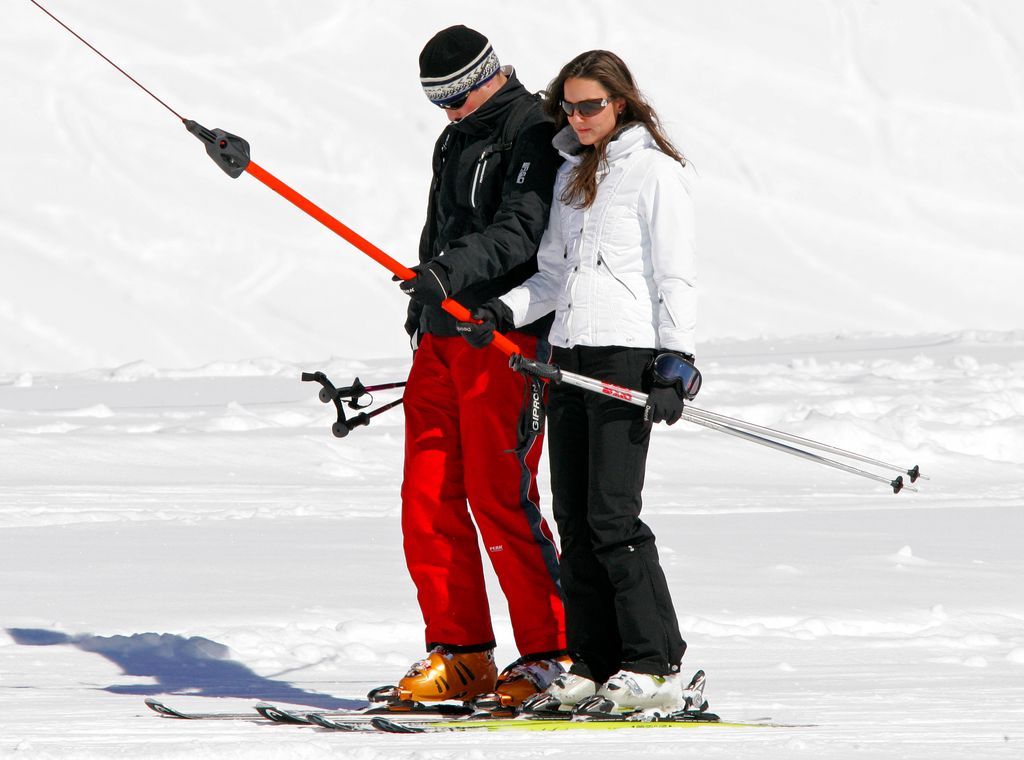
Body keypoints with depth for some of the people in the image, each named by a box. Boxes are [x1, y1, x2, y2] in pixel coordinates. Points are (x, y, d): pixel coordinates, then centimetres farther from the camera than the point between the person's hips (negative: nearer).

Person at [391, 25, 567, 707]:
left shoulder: (534, 134, -7)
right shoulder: (455, 142, 21)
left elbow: (520, 230, -22)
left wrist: (454, 270, -36)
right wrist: (424, 305, 26)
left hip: (507, 339, -9)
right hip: (443, 337, 9)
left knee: (500, 499, -11)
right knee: (428, 498, 4)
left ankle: (554, 653, -5)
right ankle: (461, 655, 10)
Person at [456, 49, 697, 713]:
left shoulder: (654, 170, -3)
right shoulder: (572, 173, 19)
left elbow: (677, 276, -8)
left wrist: (674, 363, -15)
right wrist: (504, 312, 6)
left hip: (628, 356, -8)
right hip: (570, 355, 8)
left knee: (612, 515, -13)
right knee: (574, 517, 4)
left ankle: (656, 669, -11)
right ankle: (594, 665, 7)